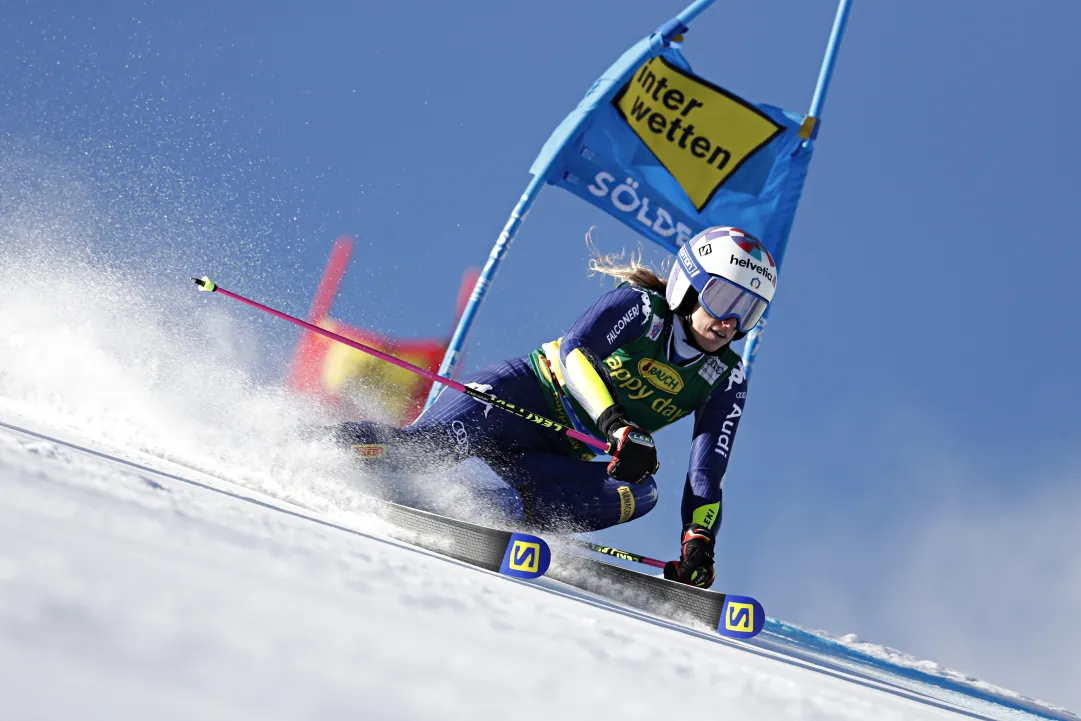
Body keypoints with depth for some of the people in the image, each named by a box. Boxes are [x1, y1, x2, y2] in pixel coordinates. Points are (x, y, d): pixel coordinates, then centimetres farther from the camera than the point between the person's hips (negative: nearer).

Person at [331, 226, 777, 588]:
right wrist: (617, 426, -40)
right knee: (446, 438, -33)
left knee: (639, 493, -25)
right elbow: (576, 350, -26)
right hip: (521, 395, -5)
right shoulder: (641, 306, -10)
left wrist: (698, 543, -16)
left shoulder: (726, 381, 3)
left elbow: (707, 472, 0)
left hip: (561, 455, 5)